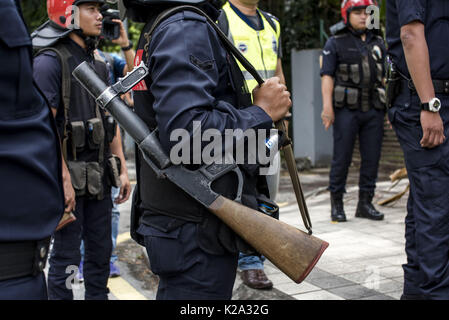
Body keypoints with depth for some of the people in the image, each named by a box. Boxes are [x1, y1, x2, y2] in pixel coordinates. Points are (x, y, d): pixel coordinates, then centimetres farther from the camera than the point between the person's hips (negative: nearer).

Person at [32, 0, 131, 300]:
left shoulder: (99, 64, 13)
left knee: (101, 250, 16)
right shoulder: (50, 62, -12)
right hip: (69, 175, -7)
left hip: (99, 175, 7)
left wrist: (122, 168, 11)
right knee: (66, 257, 3)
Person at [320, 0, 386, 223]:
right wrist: (327, 107, -14)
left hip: (373, 110, 5)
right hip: (346, 109, -4)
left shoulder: (378, 43, 18)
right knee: (342, 158, -4)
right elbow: (327, 77, -3)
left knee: (372, 158, 4)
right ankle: (336, 204, 6)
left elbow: (385, 77, 20)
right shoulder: (335, 43, 4)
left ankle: (365, 204, 13)